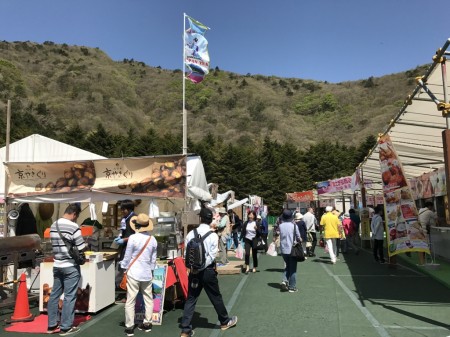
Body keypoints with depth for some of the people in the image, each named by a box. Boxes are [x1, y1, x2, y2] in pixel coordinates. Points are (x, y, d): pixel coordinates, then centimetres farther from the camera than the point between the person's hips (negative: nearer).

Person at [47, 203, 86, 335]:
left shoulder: (53, 226, 6)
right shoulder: (73, 227, -18)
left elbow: (55, 244, 14)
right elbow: (81, 248, -15)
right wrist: (85, 244, 5)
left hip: (57, 265, 7)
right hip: (70, 266, -7)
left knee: (54, 295, 14)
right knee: (69, 297, 1)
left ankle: (51, 325, 24)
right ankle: (66, 327, 8)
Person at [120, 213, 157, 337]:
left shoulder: (133, 238, -13)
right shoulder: (153, 239, 0)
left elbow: (127, 256, -6)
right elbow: (153, 259, 8)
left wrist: (124, 268, 8)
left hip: (134, 273, -4)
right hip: (147, 273, 4)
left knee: (130, 301, 4)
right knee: (148, 299, 14)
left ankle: (129, 327, 9)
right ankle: (147, 324, 21)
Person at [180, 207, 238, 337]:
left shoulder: (190, 234, -4)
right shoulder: (213, 235, -12)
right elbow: (212, 256, -16)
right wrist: (201, 267, -11)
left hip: (194, 271, 3)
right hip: (208, 271, -2)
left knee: (191, 299, 10)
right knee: (216, 297, 14)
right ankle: (225, 321, 35)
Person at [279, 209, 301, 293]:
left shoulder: (280, 225, -2)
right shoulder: (294, 225, -11)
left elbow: (279, 237, -1)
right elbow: (298, 237, -5)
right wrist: (300, 240, 14)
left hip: (283, 250, 3)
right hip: (292, 250, -3)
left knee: (287, 266, 22)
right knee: (293, 269, 8)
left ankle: (284, 280, 3)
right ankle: (292, 287, 12)